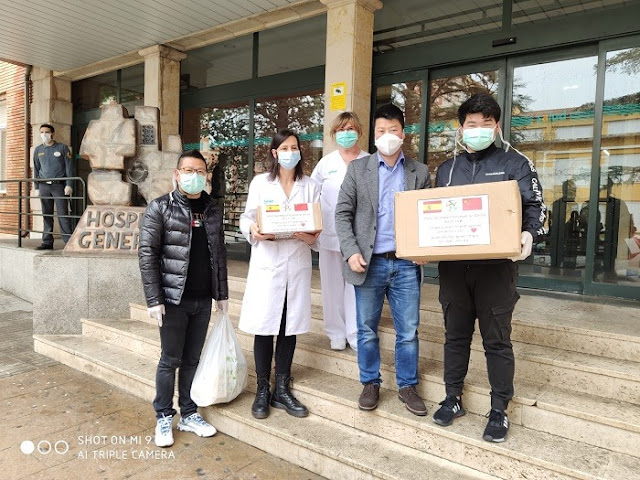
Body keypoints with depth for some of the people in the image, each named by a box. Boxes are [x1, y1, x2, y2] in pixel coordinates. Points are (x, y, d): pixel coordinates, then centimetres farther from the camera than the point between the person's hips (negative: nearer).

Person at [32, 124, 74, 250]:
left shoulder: (62, 148, 3)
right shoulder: (38, 150, 14)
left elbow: (69, 167, -1)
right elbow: (36, 169, 17)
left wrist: (69, 185, -9)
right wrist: (36, 188, 12)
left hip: (59, 186, -4)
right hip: (44, 186, 4)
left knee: (63, 214, -7)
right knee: (46, 215, 5)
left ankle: (69, 242, -5)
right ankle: (47, 242, 9)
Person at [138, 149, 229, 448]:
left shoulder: (212, 210, 9)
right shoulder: (160, 208, -5)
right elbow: (147, 255, -9)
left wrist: (222, 293, 11)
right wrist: (154, 299, -13)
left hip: (203, 300, 4)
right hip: (173, 299, -4)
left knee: (192, 360, 14)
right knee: (171, 360, 7)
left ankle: (189, 414, 28)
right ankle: (164, 418, 25)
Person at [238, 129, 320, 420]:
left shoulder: (310, 186, 8)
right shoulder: (260, 183, 3)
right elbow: (246, 218, 1)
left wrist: (311, 237, -16)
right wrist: (253, 230, -20)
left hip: (297, 263, 2)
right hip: (267, 263, -2)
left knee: (289, 328, 9)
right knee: (264, 327, 2)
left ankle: (282, 390, 23)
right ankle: (263, 391, 19)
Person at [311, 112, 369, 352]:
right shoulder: (326, 163, 6)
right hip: (330, 234, 2)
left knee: (356, 285, 2)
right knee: (333, 285, 9)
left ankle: (356, 335, 16)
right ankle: (337, 333, 24)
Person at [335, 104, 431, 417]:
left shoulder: (420, 172, 8)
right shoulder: (357, 168, 4)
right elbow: (343, 213, 0)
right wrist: (351, 252, -11)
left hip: (406, 264, 1)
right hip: (369, 263, -1)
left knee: (408, 332, 8)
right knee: (367, 330, 10)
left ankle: (407, 386, 27)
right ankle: (370, 383, 29)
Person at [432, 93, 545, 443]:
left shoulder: (515, 163, 4)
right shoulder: (447, 169, 15)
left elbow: (534, 207, -1)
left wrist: (529, 234, -21)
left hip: (496, 267, -3)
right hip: (452, 266, 4)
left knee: (497, 340, 5)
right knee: (455, 335, 13)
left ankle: (499, 410, 20)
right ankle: (453, 398, 28)